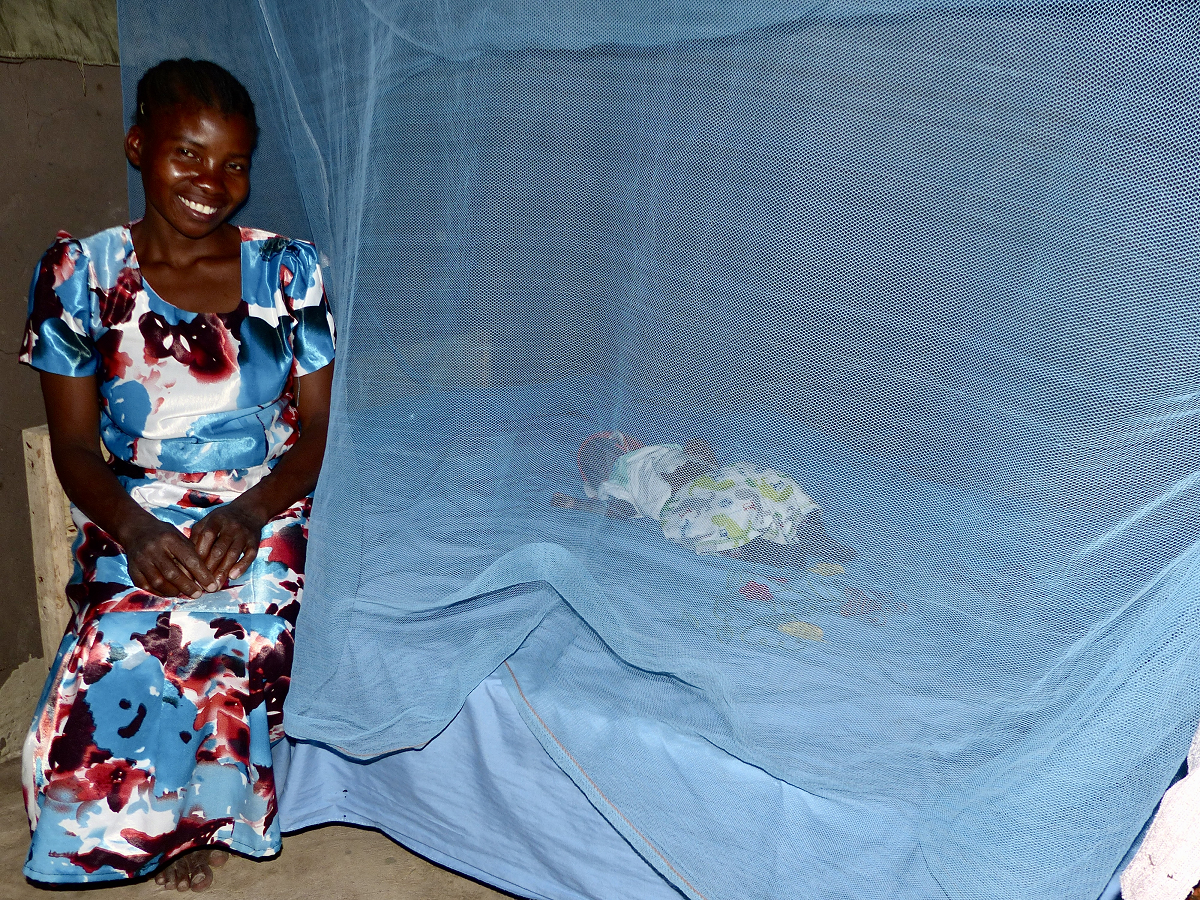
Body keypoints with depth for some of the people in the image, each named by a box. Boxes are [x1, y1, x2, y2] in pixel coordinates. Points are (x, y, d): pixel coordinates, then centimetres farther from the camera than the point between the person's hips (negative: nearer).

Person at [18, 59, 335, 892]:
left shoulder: (289, 270, 2)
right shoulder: (79, 274, 3)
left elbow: (321, 424, 0)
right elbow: (74, 442, 2)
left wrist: (248, 514, -18)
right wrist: (134, 528, -18)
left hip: (268, 512, 0)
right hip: (138, 520, 1)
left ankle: (199, 813, 3)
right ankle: (199, 816, 3)